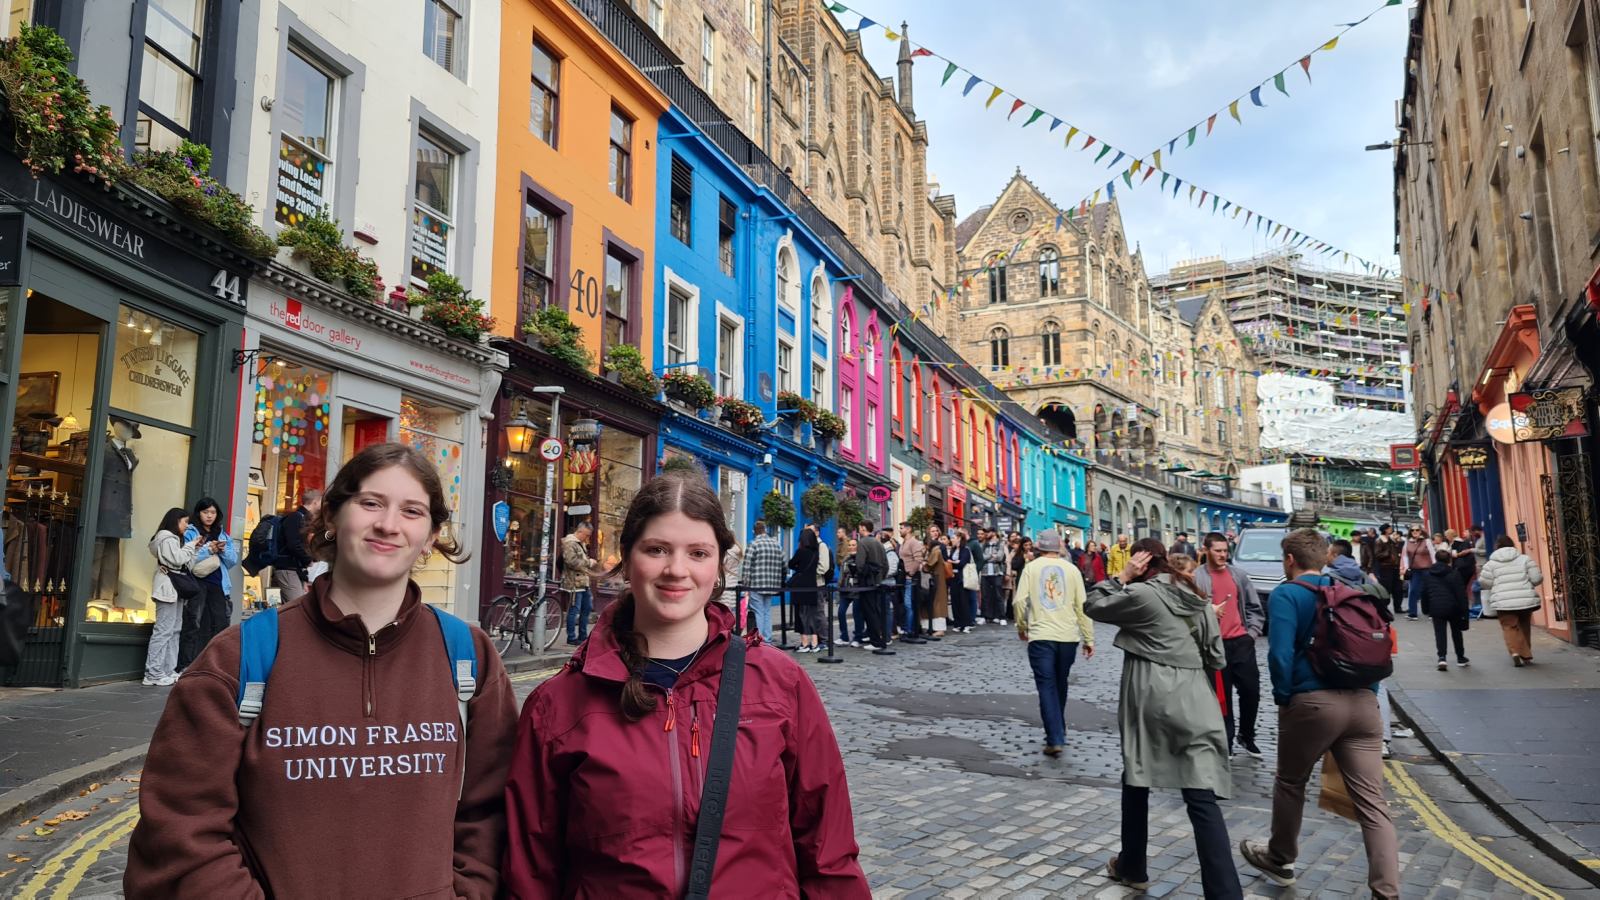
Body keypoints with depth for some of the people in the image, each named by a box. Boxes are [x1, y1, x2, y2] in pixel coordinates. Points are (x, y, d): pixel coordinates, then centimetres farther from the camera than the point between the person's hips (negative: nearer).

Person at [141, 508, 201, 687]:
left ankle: (168, 671, 10)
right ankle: (153, 674, -12)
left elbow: (186, 565, 21)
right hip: (168, 588, -11)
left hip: (176, 588, 11)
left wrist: (195, 548, 11)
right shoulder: (167, 538, -7)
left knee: (175, 630, 9)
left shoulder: (175, 539, 25)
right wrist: (191, 545, -6)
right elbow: (177, 559, -19)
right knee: (163, 631, -12)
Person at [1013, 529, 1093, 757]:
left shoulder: (1031, 567, 0)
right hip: (1068, 636, 2)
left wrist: (1021, 627, 10)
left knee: (1047, 687, -1)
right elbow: (1082, 606, 2)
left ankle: (1055, 739, -11)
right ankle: (1058, 730, 31)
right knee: (1060, 685, 19)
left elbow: (1019, 601, -6)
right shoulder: (1071, 569, 4)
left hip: (1040, 636, -2)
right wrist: (1089, 638, 8)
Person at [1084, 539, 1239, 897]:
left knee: (1136, 780, 16)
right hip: (1194, 701, 5)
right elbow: (1216, 657, 15)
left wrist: (1121, 577, 4)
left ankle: (1131, 868, 29)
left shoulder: (1142, 594, -7)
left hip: (1150, 699, -4)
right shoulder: (1197, 598, 12)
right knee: (1202, 797, -2)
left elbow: (1093, 605, 4)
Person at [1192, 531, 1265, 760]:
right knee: (1223, 695, 5)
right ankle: (1226, 742, 16)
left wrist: (1252, 632, 4)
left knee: (1251, 691, 5)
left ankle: (1247, 737, 26)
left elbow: (1255, 607, 12)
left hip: (1242, 641, 3)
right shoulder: (1196, 577, -7)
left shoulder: (1239, 574, 7)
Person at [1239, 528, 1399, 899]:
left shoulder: (1285, 595, -5)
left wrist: (1282, 696, -2)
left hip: (1313, 702, -5)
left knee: (1290, 783, 17)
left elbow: (1280, 654, -16)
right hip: (1363, 701, 5)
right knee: (1372, 801, 3)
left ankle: (1279, 859, 35)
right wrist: (1368, 691, 19)